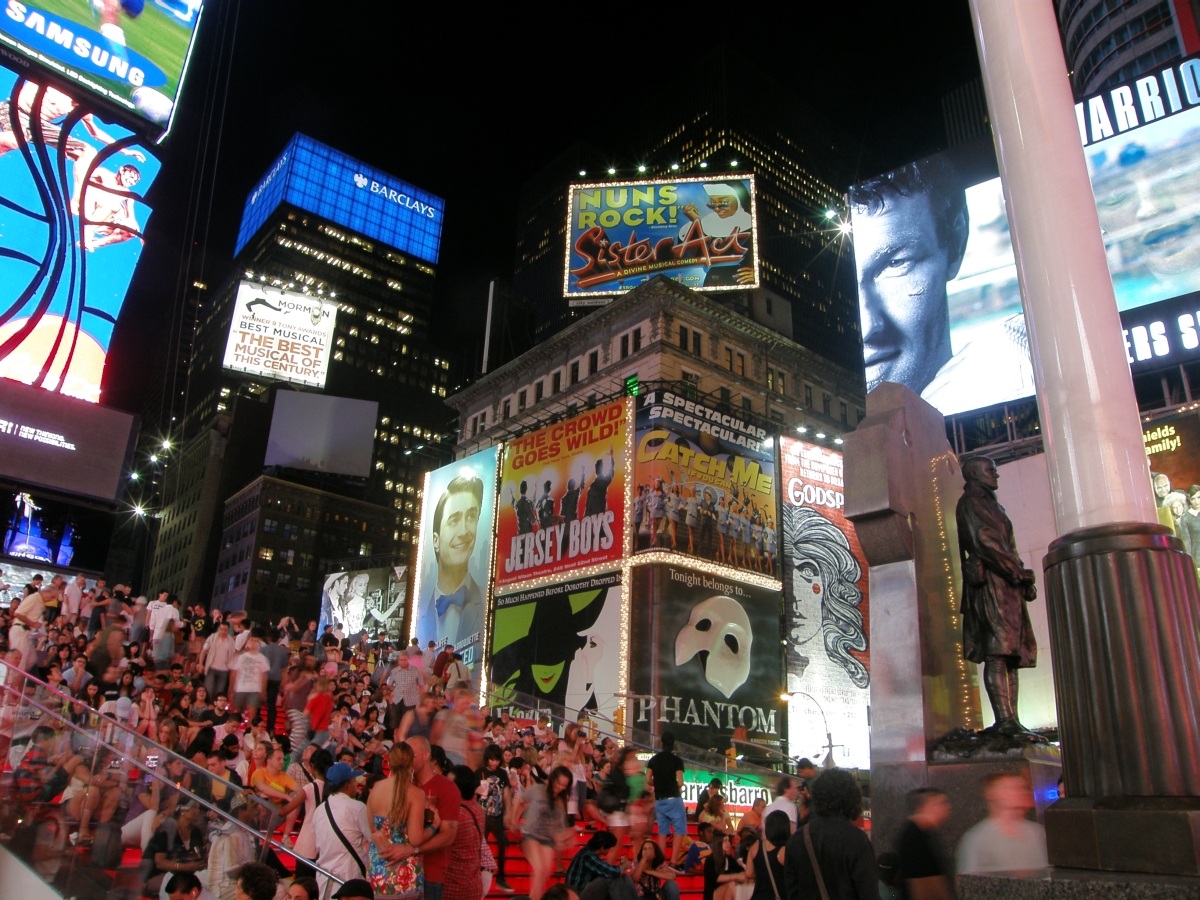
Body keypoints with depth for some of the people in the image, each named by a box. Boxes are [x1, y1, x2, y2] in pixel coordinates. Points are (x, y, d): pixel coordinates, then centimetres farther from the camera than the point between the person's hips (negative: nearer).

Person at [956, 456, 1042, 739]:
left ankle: (1009, 721, -1)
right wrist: (1019, 571, -12)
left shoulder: (991, 504, 29)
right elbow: (983, 541, -12)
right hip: (990, 582, -10)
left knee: (1011, 652, 2)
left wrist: (1023, 577, 12)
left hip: (1007, 584, 10)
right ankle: (1005, 721, -22)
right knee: (998, 651, -16)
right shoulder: (970, 503, 0)